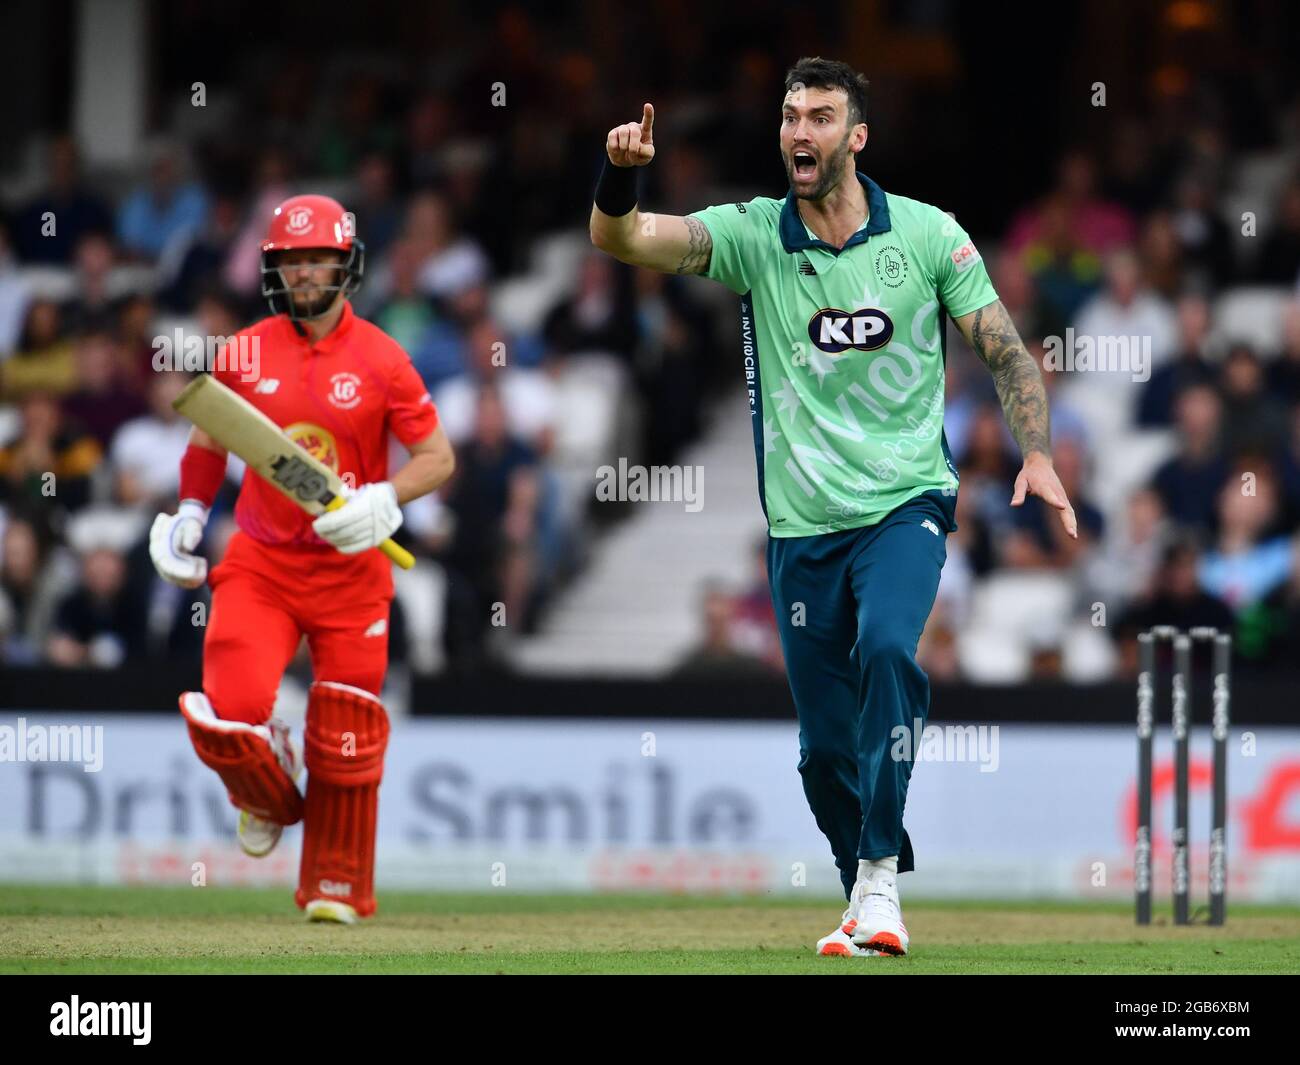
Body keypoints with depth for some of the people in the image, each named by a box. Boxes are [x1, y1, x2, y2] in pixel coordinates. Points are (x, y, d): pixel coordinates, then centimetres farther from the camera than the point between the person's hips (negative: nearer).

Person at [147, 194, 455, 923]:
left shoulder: (380, 359, -5)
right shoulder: (244, 353, 2)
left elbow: (437, 458, -2)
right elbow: (209, 441, 17)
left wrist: (382, 501, -18)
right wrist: (189, 516, 6)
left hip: (351, 570, -1)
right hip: (259, 564, 1)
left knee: (345, 739, 0)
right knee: (227, 712, -16)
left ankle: (337, 885, 18)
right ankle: (269, 799, 18)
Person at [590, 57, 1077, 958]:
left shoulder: (929, 235, -2)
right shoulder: (752, 235, -1)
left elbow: (1006, 351, 3)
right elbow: (621, 239, -13)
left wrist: (1037, 454, -11)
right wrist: (620, 174, -34)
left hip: (905, 505, -2)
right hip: (803, 527, 2)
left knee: (886, 648, -30)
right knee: (827, 746, 6)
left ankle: (880, 876, -26)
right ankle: (866, 906, 27)